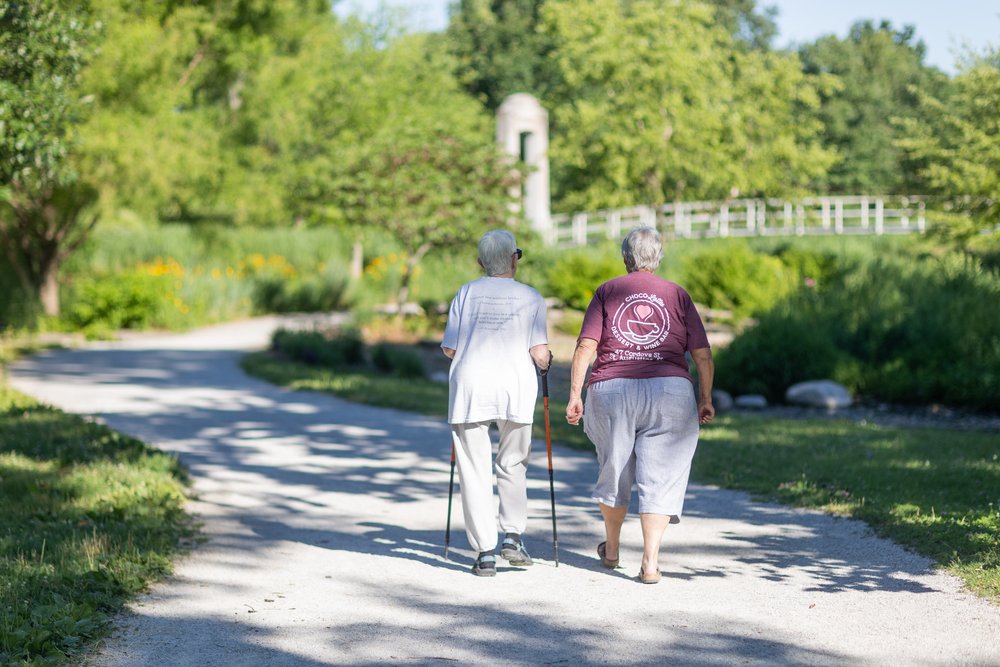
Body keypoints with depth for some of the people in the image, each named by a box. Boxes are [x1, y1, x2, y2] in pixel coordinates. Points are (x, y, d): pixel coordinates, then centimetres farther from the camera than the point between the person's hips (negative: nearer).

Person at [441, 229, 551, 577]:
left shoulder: (466, 293, 10)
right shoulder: (530, 297, 7)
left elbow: (449, 349, 6)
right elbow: (539, 354, -1)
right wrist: (545, 363, 21)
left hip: (469, 384, 0)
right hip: (515, 385, 0)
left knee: (475, 470, 3)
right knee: (512, 464, 18)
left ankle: (485, 552, 0)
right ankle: (513, 536, 7)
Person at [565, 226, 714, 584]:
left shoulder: (607, 292, 9)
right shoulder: (677, 294, 9)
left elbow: (586, 347, -2)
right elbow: (703, 355, 6)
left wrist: (575, 394, -2)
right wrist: (705, 398, 15)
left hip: (611, 390, 1)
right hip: (670, 391, -1)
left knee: (613, 471, 17)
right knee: (659, 476, 1)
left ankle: (611, 550, 35)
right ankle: (650, 561, -10)